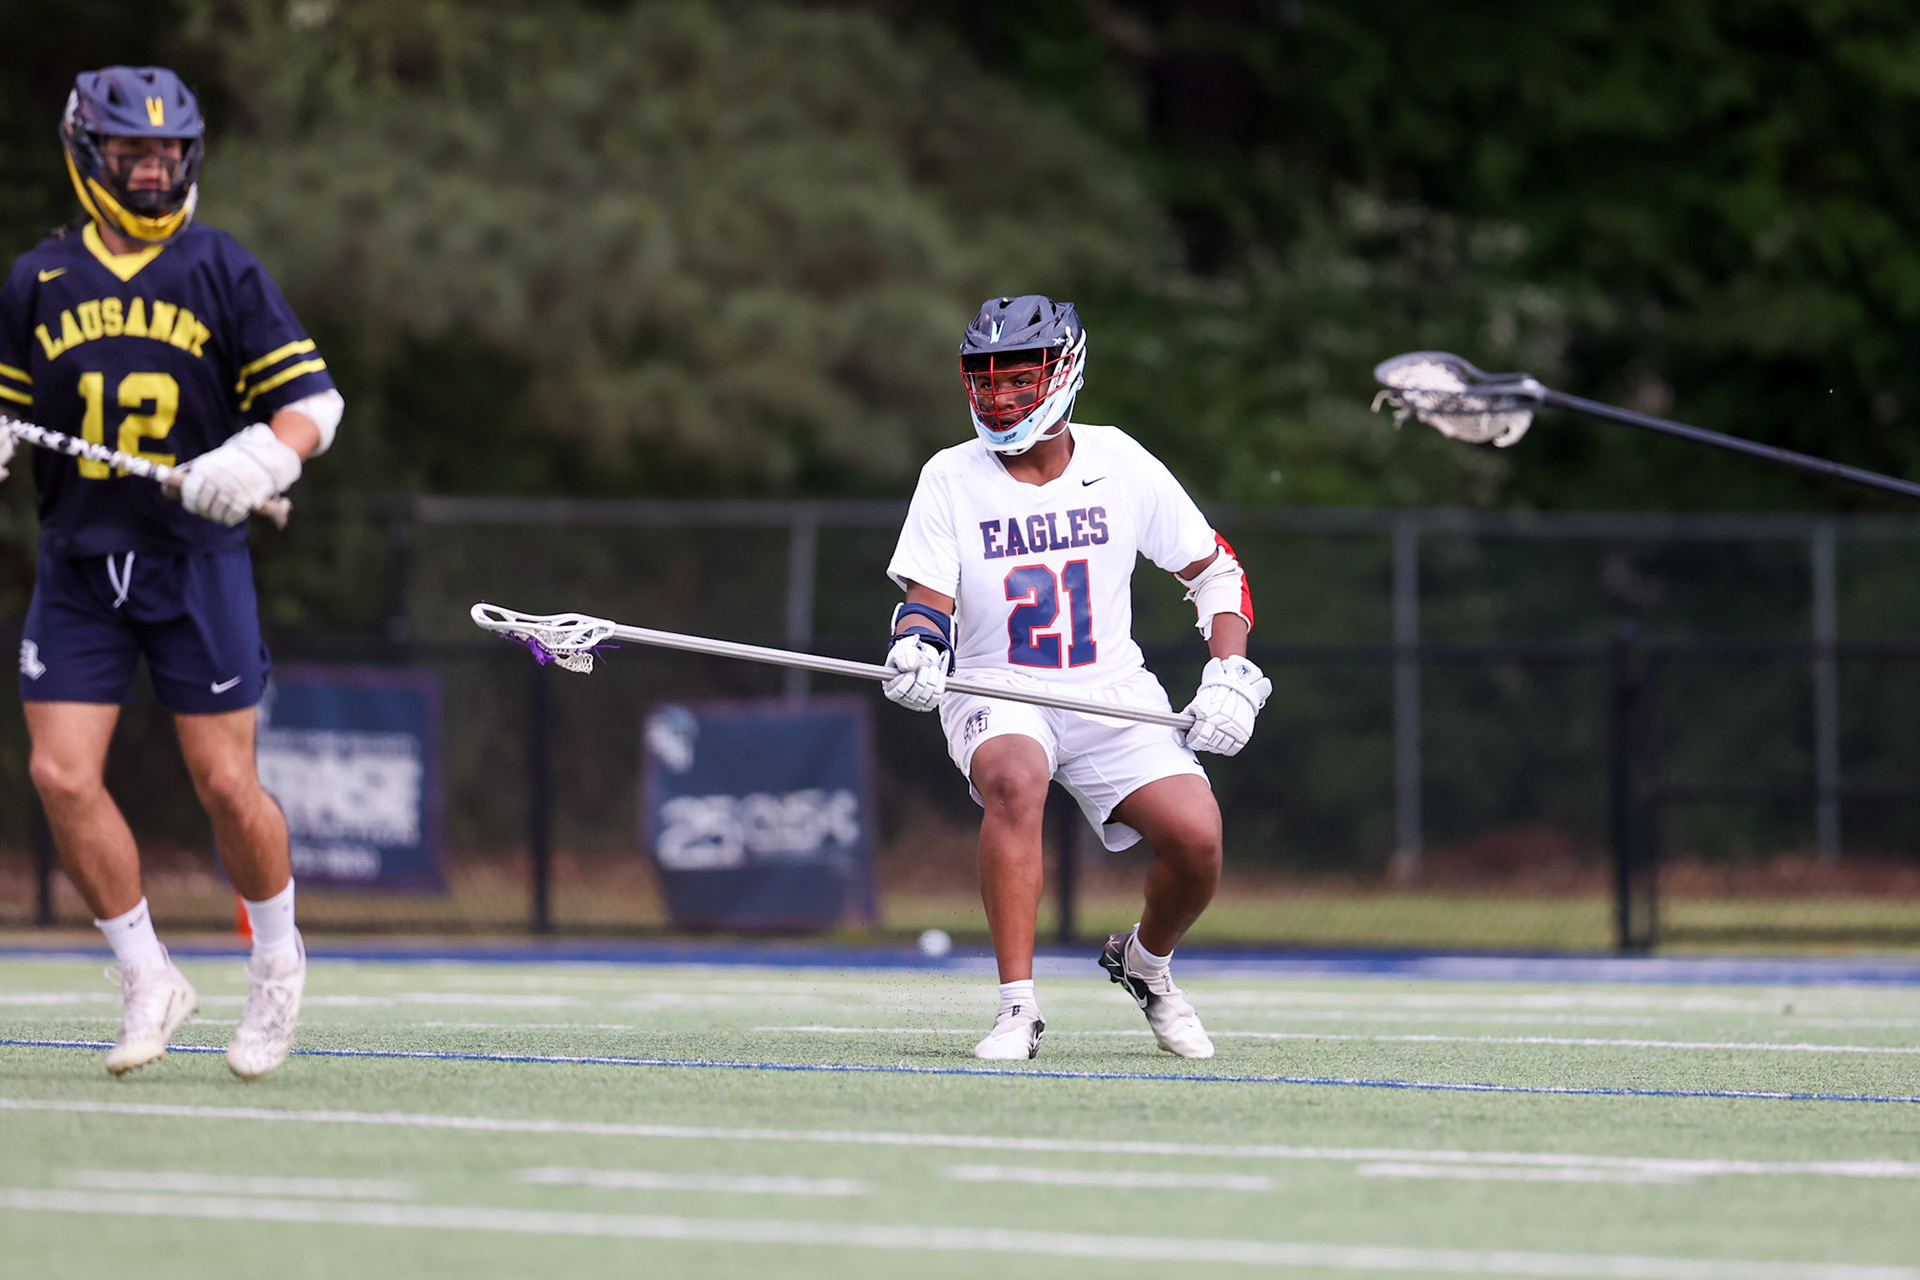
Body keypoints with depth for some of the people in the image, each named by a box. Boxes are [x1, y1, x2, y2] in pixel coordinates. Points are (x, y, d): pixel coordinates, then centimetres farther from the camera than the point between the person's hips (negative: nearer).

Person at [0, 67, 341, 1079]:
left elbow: (310, 399, 1)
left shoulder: (223, 272, 1)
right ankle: (148, 979, 8)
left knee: (225, 784, -3)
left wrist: (259, 459, -18)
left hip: (195, 558, -2)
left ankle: (278, 960, 23)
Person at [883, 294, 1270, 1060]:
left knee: (1196, 834, -20)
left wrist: (1231, 675, -5)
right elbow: (928, 598, -9)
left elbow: (1214, 571, 7)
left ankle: (1145, 962, 16)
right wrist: (914, 648, -32)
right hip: (995, 696, -2)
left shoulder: (1121, 465, -2)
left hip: (1113, 698, 2)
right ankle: (1018, 1008, -33)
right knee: (1014, 779, -37)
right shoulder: (950, 479, -4)